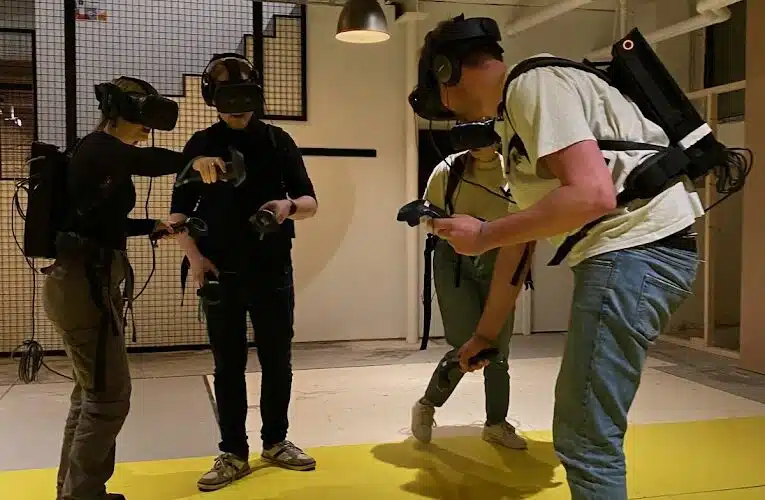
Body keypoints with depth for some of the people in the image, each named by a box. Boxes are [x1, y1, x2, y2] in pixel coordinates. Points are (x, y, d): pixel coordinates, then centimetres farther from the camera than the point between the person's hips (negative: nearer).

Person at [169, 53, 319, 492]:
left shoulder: (278, 141, 3)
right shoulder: (200, 145, 3)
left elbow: (310, 202, 3)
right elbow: (180, 213, 4)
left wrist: (289, 206, -20)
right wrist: (195, 256, -12)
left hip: (273, 271, 1)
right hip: (221, 274, 0)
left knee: (278, 361, 10)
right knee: (228, 366, 6)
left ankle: (275, 441, 26)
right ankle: (234, 454, 18)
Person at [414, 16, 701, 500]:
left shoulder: (533, 85, -10)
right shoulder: (517, 116, 20)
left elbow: (592, 195, -24)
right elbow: (521, 239, 23)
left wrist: (483, 235, -13)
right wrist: (486, 333, 26)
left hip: (639, 247, -11)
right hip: (630, 250, 11)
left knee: (587, 438, -6)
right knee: (587, 424, 22)